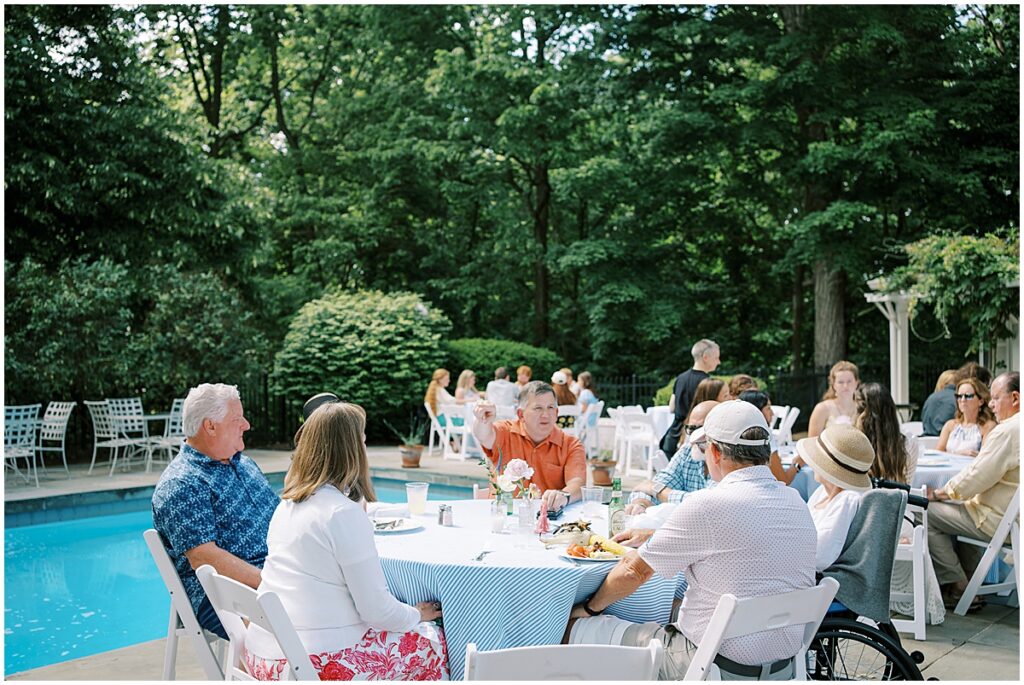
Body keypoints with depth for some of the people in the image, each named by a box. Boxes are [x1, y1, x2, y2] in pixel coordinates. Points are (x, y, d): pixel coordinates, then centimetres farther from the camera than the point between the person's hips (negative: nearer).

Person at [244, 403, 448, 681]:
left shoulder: (287, 504, 7)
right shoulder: (345, 514, -18)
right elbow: (376, 609, -15)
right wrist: (416, 615, 4)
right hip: (311, 664, -9)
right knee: (429, 641, 8)